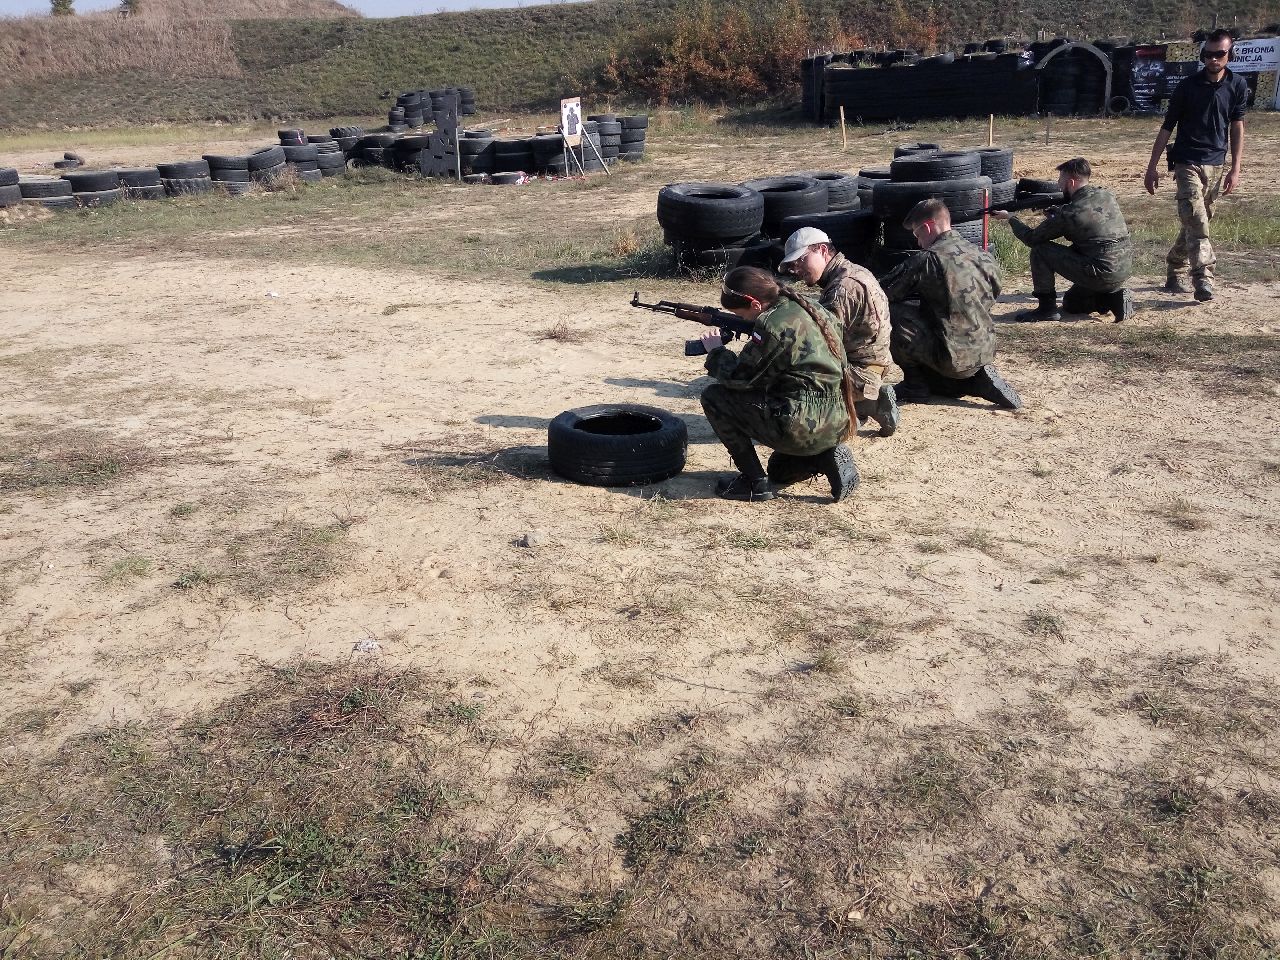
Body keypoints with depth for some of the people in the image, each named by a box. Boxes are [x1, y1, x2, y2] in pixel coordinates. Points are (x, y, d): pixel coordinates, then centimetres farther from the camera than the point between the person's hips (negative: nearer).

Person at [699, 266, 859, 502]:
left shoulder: (773, 324, -18)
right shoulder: (811, 306, 10)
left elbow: (738, 377, -11)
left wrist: (716, 351, 7)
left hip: (803, 428, -9)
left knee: (714, 397, 1)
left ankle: (754, 481, 3)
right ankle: (828, 457, 10)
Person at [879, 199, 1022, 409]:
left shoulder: (929, 259, -16)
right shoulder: (983, 256, 5)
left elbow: (881, 292, -13)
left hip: (954, 357, -8)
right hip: (984, 353, 8)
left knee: (890, 312, -7)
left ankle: (916, 384, 2)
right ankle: (977, 381, 9)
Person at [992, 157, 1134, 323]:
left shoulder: (1068, 214, -15)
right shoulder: (1107, 195, 6)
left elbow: (1031, 238, -4)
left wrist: (1010, 217, 11)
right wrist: (1055, 214, 14)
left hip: (1101, 274, -8)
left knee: (1040, 250, -3)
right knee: (1070, 303, 30)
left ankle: (1047, 308, 0)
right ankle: (1113, 297, 9)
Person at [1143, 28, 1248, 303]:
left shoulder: (1237, 86, 5)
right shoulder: (1188, 86, -4)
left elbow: (1237, 127, 8)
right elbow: (1167, 127, 0)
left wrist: (1235, 169, 2)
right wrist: (1152, 167, -3)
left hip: (1216, 164, 4)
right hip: (1187, 163, -4)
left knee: (1196, 222, 10)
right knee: (1196, 222, -16)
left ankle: (1176, 274, 23)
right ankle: (1203, 279, -22)